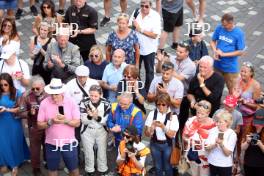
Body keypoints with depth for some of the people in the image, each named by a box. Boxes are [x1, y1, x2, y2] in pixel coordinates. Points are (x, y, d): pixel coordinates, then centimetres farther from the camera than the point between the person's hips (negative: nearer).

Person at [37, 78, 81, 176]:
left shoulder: (71, 102, -9)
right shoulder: (44, 103, -8)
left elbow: (77, 123, -7)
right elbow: (39, 125, -5)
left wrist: (65, 121, -25)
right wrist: (50, 122, -24)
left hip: (69, 143, 0)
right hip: (51, 144, 1)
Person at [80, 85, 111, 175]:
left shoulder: (106, 103, -15)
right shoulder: (84, 102, -18)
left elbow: (106, 121, -12)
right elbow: (84, 121, -15)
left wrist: (97, 117, -31)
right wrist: (90, 116, -37)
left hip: (101, 131, 0)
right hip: (87, 131, 0)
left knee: (102, 152, 13)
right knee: (88, 152, 14)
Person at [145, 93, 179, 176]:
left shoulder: (173, 116, -11)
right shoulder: (152, 114, -7)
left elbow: (172, 135, -15)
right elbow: (147, 134, -6)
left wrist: (163, 126, -29)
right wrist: (152, 127, -27)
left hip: (167, 145, -2)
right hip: (155, 144, 2)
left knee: (167, 167, 11)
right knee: (158, 167, 15)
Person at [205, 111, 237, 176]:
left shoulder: (232, 134, -12)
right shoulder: (213, 130, -2)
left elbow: (227, 153, -15)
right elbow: (207, 148, -5)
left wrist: (221, 144, -30)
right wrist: (214, 144, -23)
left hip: (225, 165, -3)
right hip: (212, 163, 3)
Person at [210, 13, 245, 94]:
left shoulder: (239, 33, -17)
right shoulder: (219, 28, -8)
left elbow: (240, 52, -13)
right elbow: (213, 41, 4)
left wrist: (224, 54, -19)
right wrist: (215, 52, -15)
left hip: (230, 67, -4)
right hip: (217, 64, 4)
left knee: (232, 90, 10)